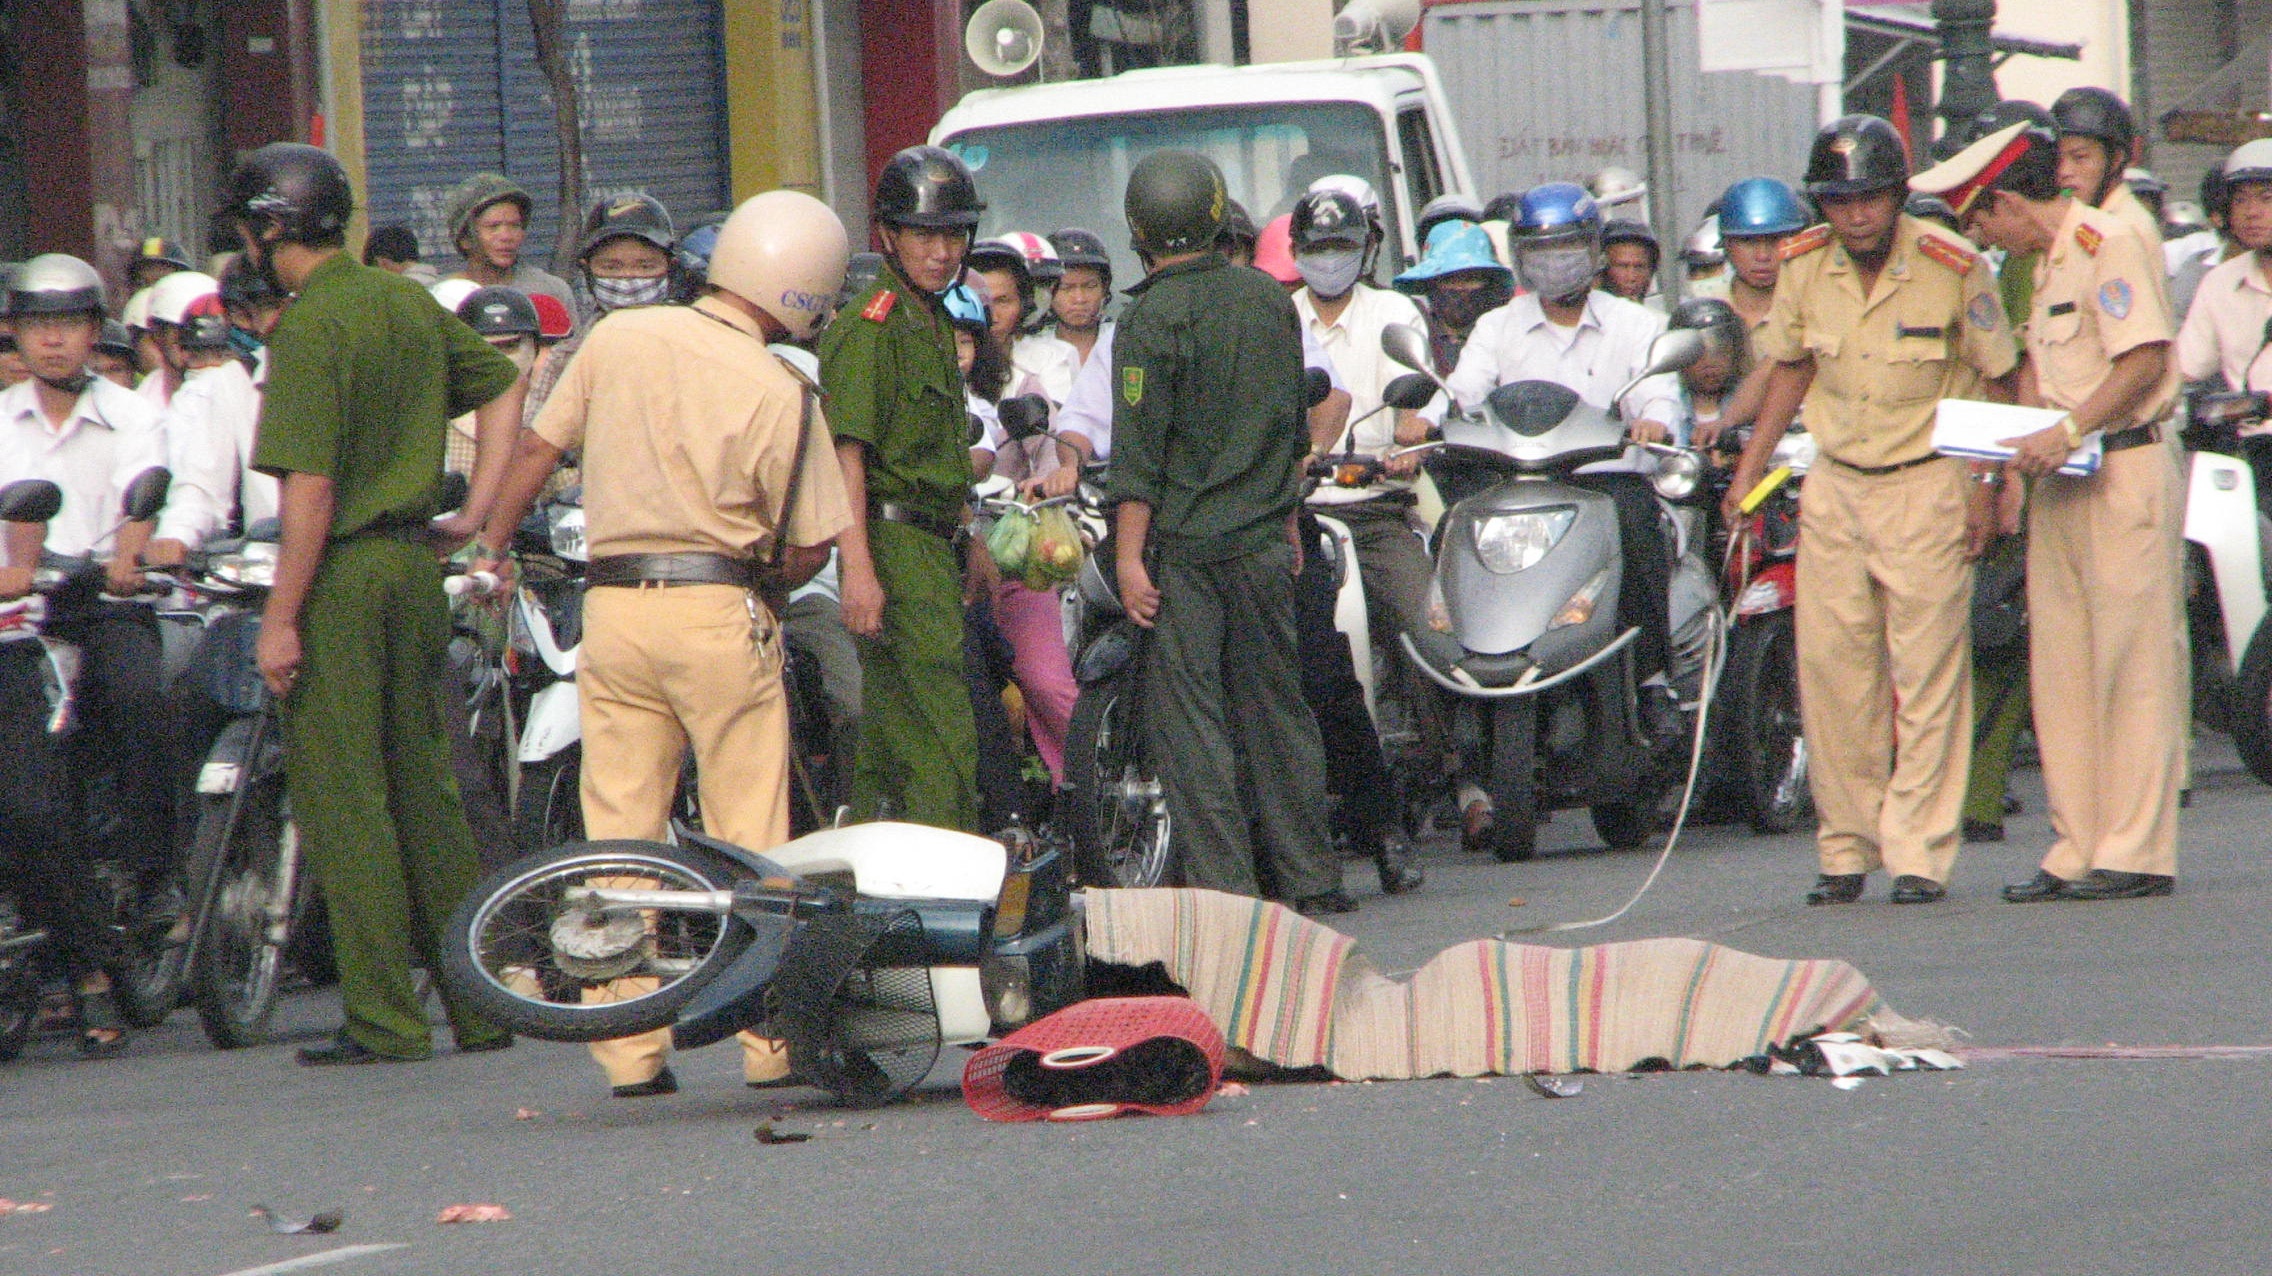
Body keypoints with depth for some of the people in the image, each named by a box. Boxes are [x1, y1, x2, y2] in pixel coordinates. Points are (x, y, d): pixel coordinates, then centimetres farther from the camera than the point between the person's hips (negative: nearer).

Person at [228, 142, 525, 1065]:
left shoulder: (308, 329, -15)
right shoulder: (409, 304, 9)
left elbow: (311, 488, -20)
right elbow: (503, 386, 21)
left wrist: (280, 619, -17)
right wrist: (475, 515, 18)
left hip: (340, 576, -8)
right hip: (415, 565, 8)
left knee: (341, 798, -1)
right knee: (424, 789, 14)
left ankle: (384, 1018, -1)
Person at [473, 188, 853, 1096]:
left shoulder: (618, 339, 3)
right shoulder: (781, 395, -7)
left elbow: (537, 449, 9)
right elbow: (807, 551, -3)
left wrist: (491, 547, 22)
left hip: (614, 606, 3)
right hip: (720, 612, -3)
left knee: (619, 835, 5)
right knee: (748, 836, 3)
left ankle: (630, 1047, 4)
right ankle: (770, 1039, 4)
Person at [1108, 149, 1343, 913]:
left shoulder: (1152, 320, -12)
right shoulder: (1269, 301, 8)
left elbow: (1139, 452, -15)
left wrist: (1130, 556, -13)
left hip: (1185, 543, -6)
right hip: (1265, 541, 6)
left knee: (1188, 716, -2)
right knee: (1275, 707, 13)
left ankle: (1223, 884, -6)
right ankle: (1310, 878, 15)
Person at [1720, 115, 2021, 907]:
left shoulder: (1953, 268, -12)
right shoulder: (1803, 268, -2)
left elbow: (1997, 381, -3)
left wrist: (1985, 492, -9)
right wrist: (1748, 471, 9)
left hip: (1926, 482, -4)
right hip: (1835, 485, 4)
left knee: (1928, 673, -6)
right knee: (1830, 669, 2)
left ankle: (1919, 854, -3)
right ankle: (1846, 849, 10)